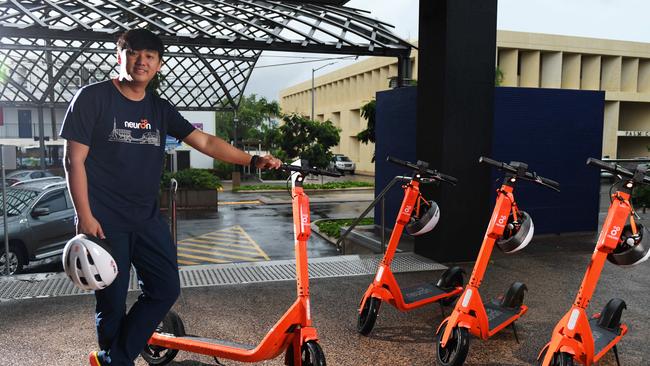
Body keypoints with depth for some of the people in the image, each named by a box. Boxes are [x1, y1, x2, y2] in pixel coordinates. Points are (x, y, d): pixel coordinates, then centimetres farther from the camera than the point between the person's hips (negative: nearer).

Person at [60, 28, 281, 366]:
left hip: (147, 218, 5)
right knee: (112, 302, 2)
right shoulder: (93, 98, -5)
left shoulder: (160, 109, 8)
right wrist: (85, 217, -13)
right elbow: (75, 160, -7)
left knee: (166, 289, 2)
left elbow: (206, 142, 2)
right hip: (104, 221, -5)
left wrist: (253, 160, -10)